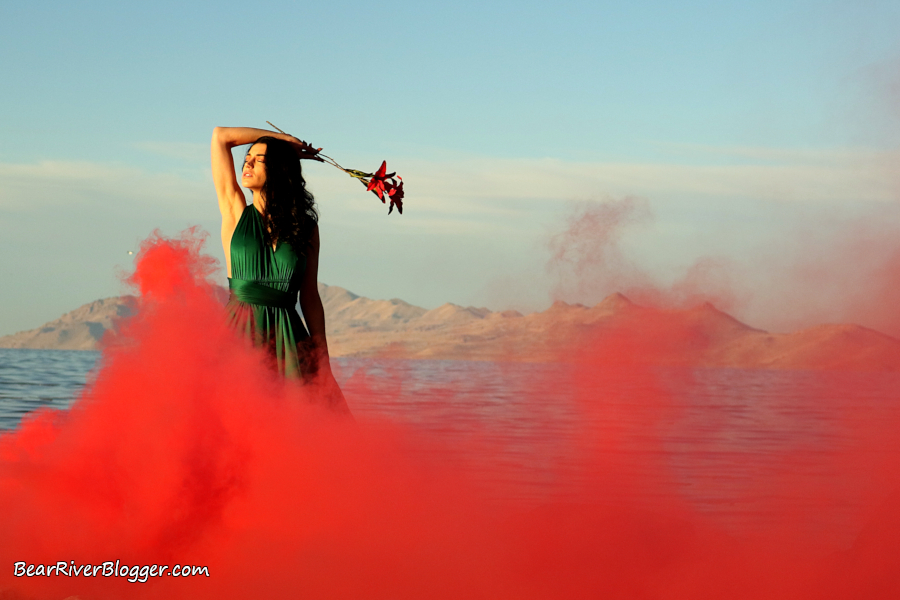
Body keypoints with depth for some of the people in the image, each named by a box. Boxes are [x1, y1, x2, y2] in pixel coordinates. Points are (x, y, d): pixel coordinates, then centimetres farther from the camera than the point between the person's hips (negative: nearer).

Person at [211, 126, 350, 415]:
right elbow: (220, 136, 5)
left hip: (287, 337, 1)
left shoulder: (306, 228, 8)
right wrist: (285, 138, 13)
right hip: (241, 335, -1)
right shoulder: (236, 212, 6)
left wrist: (323, 359, 7)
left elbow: (310, 296, 11)